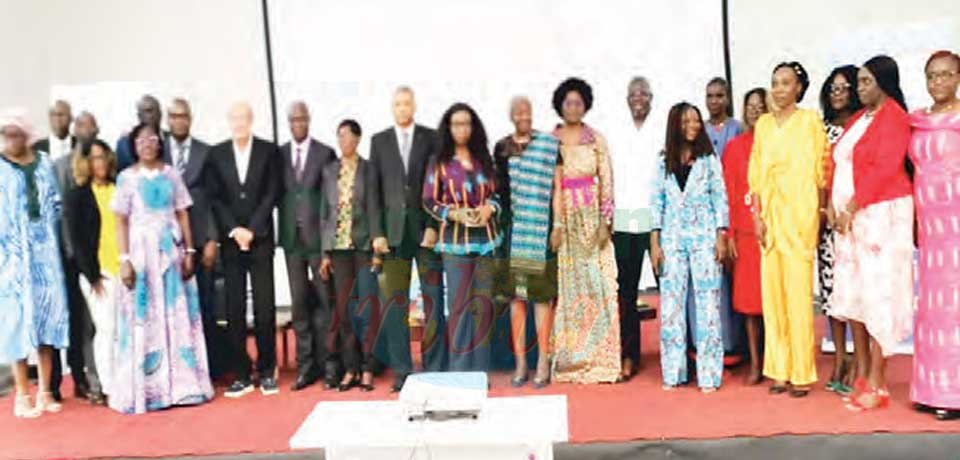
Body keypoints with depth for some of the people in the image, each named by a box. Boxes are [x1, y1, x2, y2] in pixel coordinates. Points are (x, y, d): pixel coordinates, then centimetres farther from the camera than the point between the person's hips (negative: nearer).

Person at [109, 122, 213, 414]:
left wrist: (189, 252, 1)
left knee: (177, 317, 3)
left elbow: (183, 215, 8)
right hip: (141, 250, -2)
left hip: (171, 251, 2)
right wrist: (124, 259, -10)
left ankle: (180, 384, 12)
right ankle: (145, 389, 7)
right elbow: (121, 222, -1)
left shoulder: (171, 175, 9)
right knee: (143, 319, 0)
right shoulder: (127, 177, 2)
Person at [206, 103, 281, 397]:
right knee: (234, 309, 1)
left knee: (265, 307, -2)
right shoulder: (216, 154, 9)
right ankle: (241, 375, 7)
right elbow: (214, 198, 5)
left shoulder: (268, 151, 5)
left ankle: (267, 372, 8)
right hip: (230, 240, 2)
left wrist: (252, 230, -9)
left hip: (260, 239, -1)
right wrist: (234, 230, -7)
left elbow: (271, 194, -1)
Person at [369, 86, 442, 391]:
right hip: (393, 230, 1)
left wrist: (434, 226, -7)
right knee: (393, 303, 0)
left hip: (426, 229, -1)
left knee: (433, 300, 0)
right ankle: (402, 370, 8)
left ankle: (435, 368, 8)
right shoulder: (379, 141, 12)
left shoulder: (431, 138, 7)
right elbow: (374, 190, 7)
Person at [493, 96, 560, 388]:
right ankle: (520, 362, 11)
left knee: (542, 293, -1)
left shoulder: (549, 145, 2)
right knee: (515, 293, 4)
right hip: (514, 227, 3)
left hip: (541, 227, -3)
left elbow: (555, 185, 0)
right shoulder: (501, 148, 11)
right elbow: (498, 188, 14)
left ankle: (543, 361, 7)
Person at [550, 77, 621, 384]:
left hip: (592, 218, 0)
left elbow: (606, 183, 4)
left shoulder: (596, 140, 7)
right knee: (564, 286, 1)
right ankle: (565, 359, 9)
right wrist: (553, 225, -4)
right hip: (561, 219, 0)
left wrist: (605, 222, -6)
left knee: (596, 285, -3)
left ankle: (597, 358, 5)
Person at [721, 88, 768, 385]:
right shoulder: (733, 147, 9)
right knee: (749, 296, 4)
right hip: (745, 231, 1)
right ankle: (755, 364, 13)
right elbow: (728, 193, 6)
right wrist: (729, 234, 1)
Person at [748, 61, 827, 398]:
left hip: (799, 212, -4)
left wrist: (819, 208, -2)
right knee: (771, 292, 4)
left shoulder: (810, 120, 3)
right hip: (769, 214, 4)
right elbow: (755, 173, 11)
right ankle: (779, 371, 12)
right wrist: (756, 214, 3)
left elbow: (821, 168, 3)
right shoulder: (763, 124, 14)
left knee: (798, 293, -6)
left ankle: (802, 373, 2)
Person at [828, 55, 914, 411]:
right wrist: (833, 206, 3)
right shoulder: (858, 118, 17)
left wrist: (852, 207, -16)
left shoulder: (893, 118, -8)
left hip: (881, 214, -8)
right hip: (850, 216, 8)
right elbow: (839, 164, 15)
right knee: (853, 294, 9)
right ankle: (862, 375, 17)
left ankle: (877, 385, 0)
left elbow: (885, 169, -17)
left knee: (877, 294, -6)